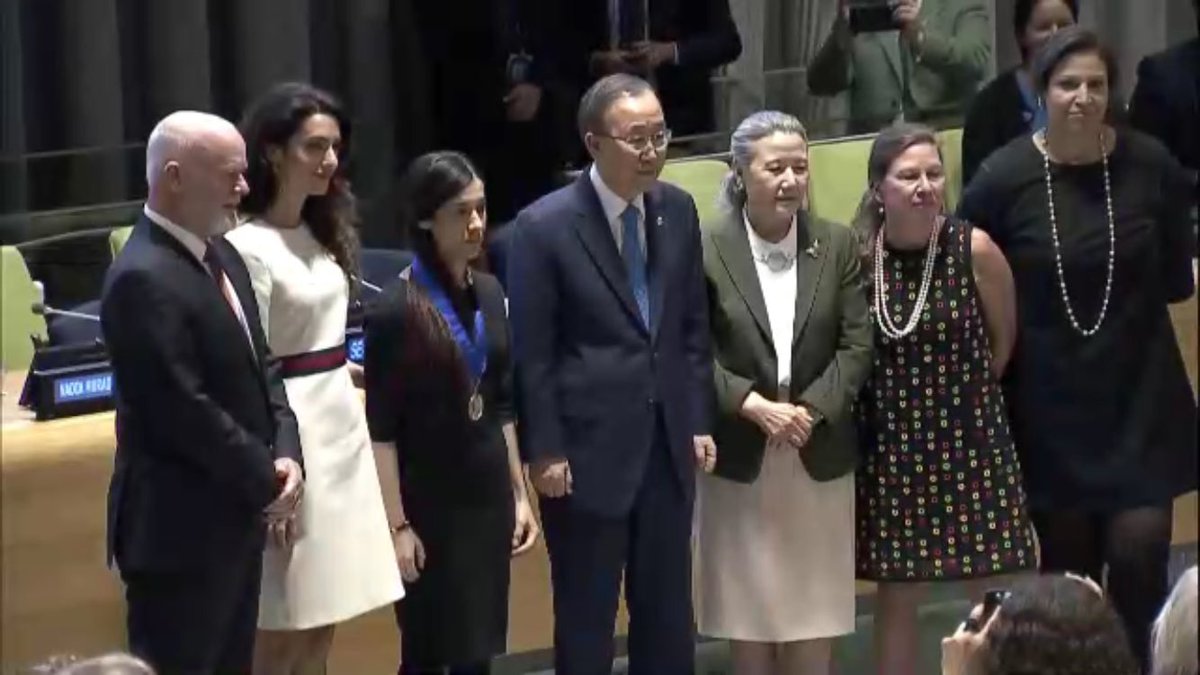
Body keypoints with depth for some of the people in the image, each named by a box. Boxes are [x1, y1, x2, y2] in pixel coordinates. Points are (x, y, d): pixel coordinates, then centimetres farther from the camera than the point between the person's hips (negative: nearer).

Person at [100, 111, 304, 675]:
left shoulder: (222, 257, 10)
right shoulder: (144, 279, -21)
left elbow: (260, 365, 15)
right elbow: (184, 411, -24)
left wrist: (285, 454, -3)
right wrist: (268, 481, -13)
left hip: (232, 517, 10)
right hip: (178, 529, -10)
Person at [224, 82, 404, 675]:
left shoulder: (323, 232, 11)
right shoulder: (248, 249, -15)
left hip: (342, 421, 8)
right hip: (291, 428, -8)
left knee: (322, 622, 12)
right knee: (282, 627, -1)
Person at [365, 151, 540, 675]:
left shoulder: (489, 293, 7)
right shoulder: (396, 308, -12)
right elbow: (381, 428, -12)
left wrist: (519, 493, 12)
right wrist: (396, 524, -15)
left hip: (487, 496, 6)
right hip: (428, 504, -6)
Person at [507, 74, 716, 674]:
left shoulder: (678, 210, 3)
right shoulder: (546, 225, -12)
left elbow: (694, 327, 12)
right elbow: (531, 353, -9)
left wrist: (699, 421, 8)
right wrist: (545, 451, -10)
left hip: (667, 444, 5)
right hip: (588, 450, -5)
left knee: (668, 616, 12)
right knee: (586, 622, 6)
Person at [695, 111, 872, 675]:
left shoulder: (837, 244, 3)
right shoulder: (706, 247, -6)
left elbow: (857, 344, 0)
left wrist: (811, 410, -13)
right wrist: (755, 406, -17)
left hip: (820, 457, 2)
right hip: (739, 458, -2)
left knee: (816, 623, 6)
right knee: (747, 620, 5)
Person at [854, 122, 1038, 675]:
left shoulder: (973, 248, -10)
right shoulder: (857, 255, -8)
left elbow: (1004, 338, 5)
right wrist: (903, 394, 8)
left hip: (970, 439, -1)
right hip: (889, 443, 1)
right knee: (896, 592, 9)